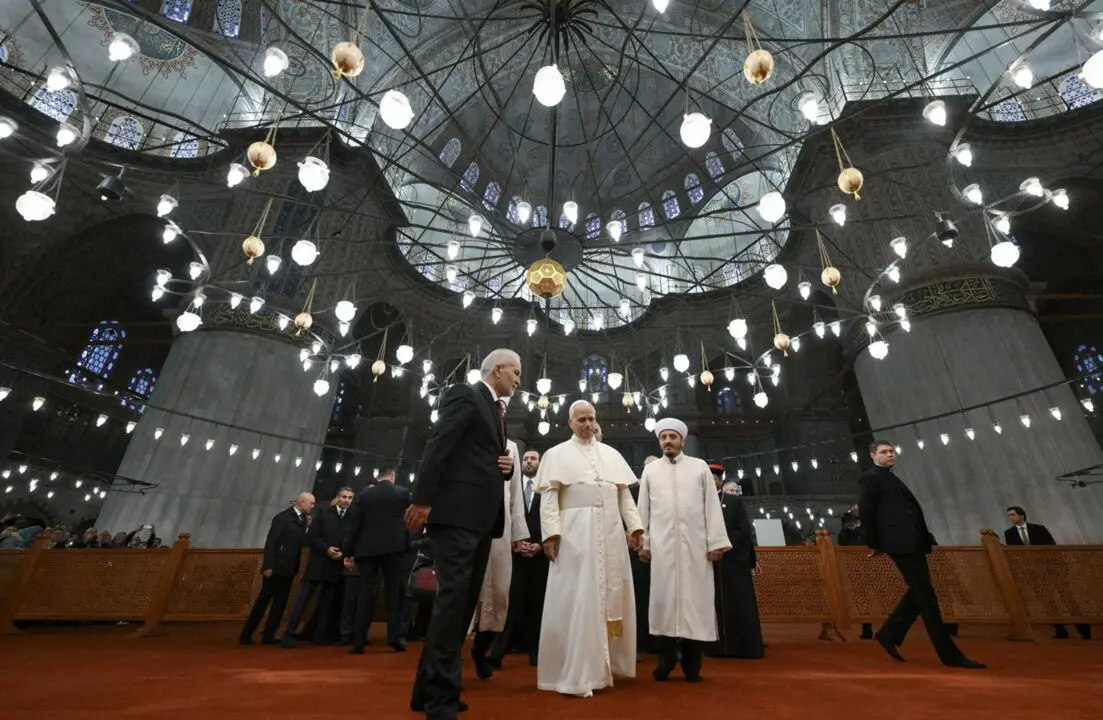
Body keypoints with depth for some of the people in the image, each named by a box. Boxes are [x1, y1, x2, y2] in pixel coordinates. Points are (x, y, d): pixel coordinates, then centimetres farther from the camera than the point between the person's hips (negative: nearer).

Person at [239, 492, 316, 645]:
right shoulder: (282, 517, -12)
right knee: (263, 600, 3)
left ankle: (268, 636, 15)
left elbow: (303, 542, 5)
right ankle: (246, 634, 16)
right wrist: (268, 566, -18)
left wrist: (308, 526, -8)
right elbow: (270, 542, -15)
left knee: (280, 603, 8)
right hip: (276, 567, -7)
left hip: (289, 568, 7)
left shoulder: (303, 519, 8)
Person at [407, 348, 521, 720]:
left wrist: (507, 466, 4)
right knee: (453, 596, -9)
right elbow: (437, 447, -14)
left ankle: (430, 688, 21)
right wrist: (423, 500, -21)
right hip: (456, 512, -9)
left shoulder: (497, 411, 22)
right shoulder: (464, 395, -4)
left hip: (482, 516, 10)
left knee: (464, 599, 11)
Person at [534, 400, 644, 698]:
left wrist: (635, 526, 3)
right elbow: (549, 497, -3)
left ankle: (609, 663, 27)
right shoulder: (557, 454, 5)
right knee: (578, 599, -3)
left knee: (611, 597, 11)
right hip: (574, 533, -4)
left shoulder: (612, 454, 17)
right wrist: (551, 533, -14)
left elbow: (625, 495, 14)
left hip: (611, 533, 5)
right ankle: (578, 672, 5)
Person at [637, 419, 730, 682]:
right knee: (663, 598, 2)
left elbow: (712, 506, 4)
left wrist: (716, 541, -3)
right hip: (661, 544, 1)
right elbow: (643, 509, 9)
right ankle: (666, 658, 14)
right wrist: (643, 542, 3)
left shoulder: (700, 467, 8)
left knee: (695, 597, 2)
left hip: (695, 543, 0)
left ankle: (692, 662, 13)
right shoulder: (650, 470, 10)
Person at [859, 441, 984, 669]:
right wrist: (874, 544, -5)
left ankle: (889, 634, 20)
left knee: (919, 593, 11)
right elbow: (865, 512, -10)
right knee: (926, 596, -5)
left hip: (913, 541, 9)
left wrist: (923, 539, 11)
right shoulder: (870, 478, -6)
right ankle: (949, 654, 3)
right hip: (901, 541, -9)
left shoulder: (892, 478, 22)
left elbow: (908, 509, 19)